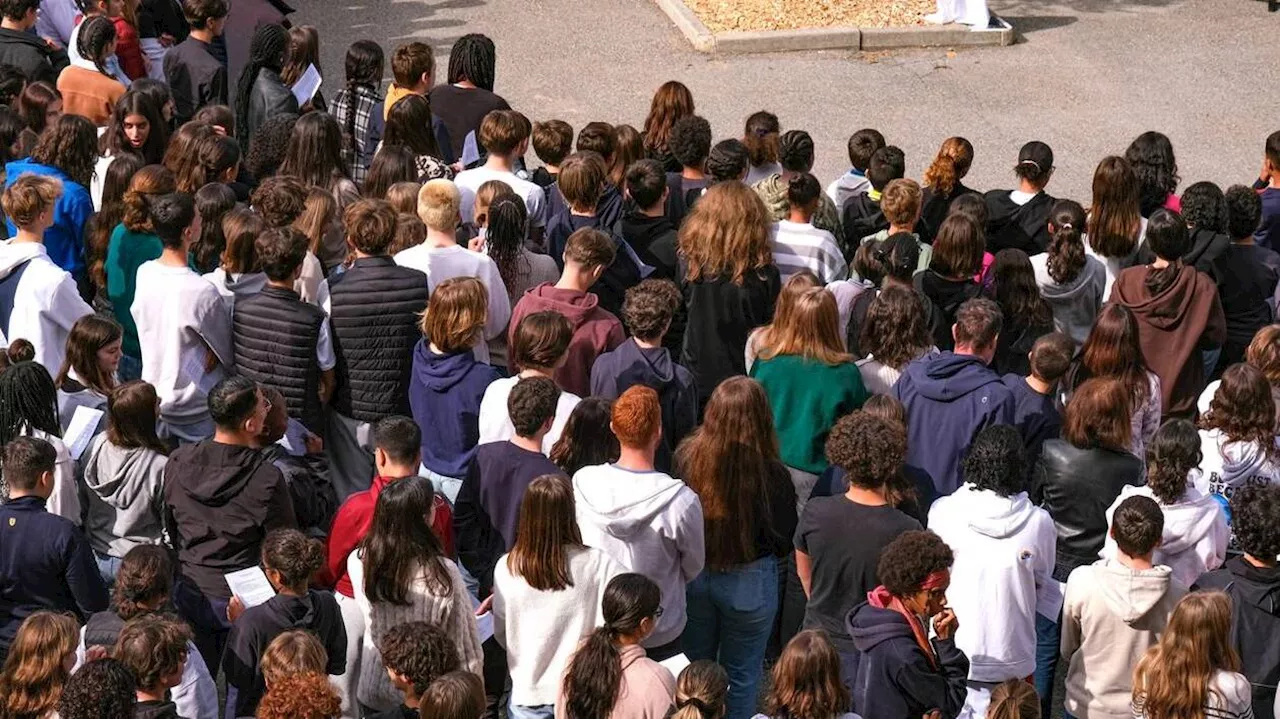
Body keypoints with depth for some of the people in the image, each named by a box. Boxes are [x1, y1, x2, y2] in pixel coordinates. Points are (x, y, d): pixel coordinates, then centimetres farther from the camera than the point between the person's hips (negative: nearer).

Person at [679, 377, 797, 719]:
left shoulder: (686, 457, -19)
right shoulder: (771, 475, -26)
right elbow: (784, 543, -12)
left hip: (691, 575, 3)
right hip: (748, 584, -3)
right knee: (741, 676, 17)